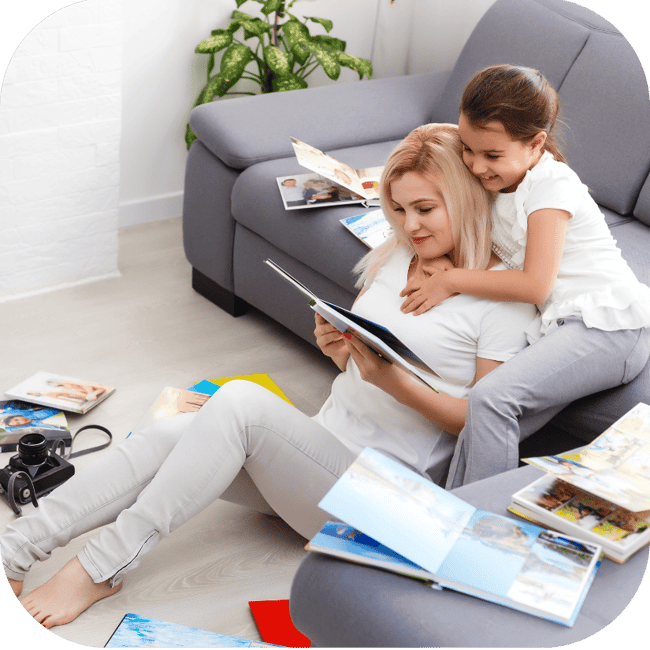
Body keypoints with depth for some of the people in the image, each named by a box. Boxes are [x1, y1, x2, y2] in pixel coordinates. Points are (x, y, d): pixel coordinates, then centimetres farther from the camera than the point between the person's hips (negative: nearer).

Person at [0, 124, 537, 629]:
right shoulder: (394, 258, 14)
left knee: (240, 401, -29)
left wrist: (393, 380, -22)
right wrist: (340, 349, -3)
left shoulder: (503, 294, -7)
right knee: (171, 434, -18)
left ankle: (101, 569, -23)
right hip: (325, 446, 7)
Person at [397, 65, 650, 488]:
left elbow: (535, 285, -16)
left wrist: (453, 281, -10)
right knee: (480, 434, -9)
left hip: (608, 327, -9)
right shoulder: (498, 186, 16)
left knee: (491, 398, -26)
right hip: (560, 329, 9)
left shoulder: (552, 184, -10)